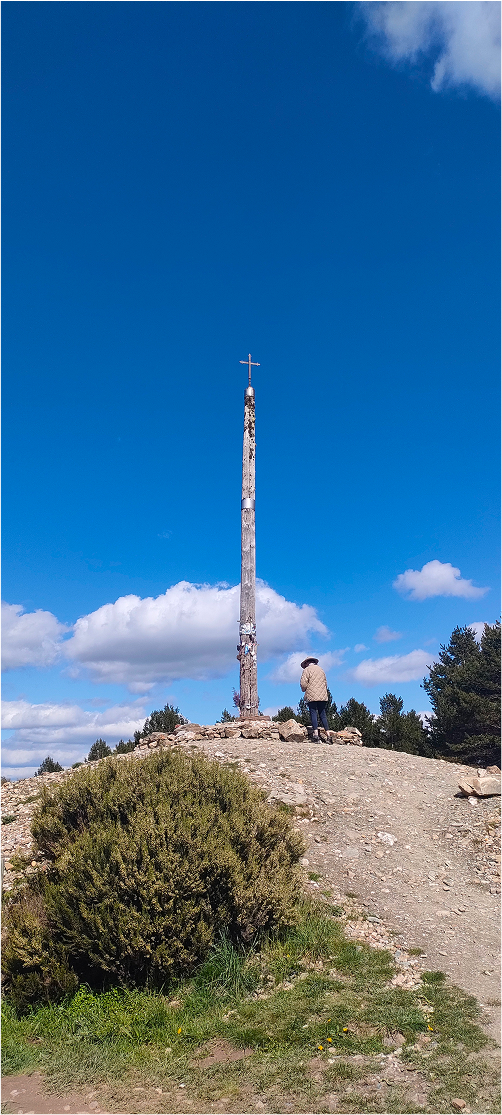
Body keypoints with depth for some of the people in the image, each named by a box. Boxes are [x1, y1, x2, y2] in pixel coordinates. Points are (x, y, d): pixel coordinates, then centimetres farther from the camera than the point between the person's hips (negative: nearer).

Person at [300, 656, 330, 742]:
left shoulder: (307, 670, 0)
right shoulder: (321, 670, 19)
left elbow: (303, 683, -9)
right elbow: (325, 683, 21)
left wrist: (304, 690, 9)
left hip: (312, 696, -5)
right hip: (323, 696, 5)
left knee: (313, 714, -5)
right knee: (323, 714, 7)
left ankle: (316, 733, -16)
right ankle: (328, 734, 1)